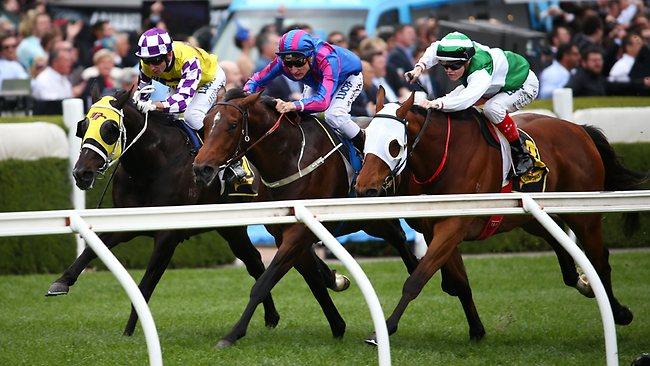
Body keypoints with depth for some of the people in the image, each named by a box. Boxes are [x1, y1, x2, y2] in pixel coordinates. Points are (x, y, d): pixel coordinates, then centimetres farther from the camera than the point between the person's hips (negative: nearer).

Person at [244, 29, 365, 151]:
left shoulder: (327, 59, -47)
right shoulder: (282, 61, -32)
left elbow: (323, 101, -56)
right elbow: (257, 80, -22)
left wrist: (294, 105, -73)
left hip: (349, 78, -5)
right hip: (317, 81, 5)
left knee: (334, 116, -27)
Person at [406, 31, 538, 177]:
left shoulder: (481, 72, -46)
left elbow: (466, 99, -61)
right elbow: (435, 48, -5)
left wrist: (436, 103, -73)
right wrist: (420, 67, -24)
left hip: (525, 86, -9)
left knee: (492, 109, -37)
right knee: (452, 99, -2)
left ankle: (522, 155, -20)